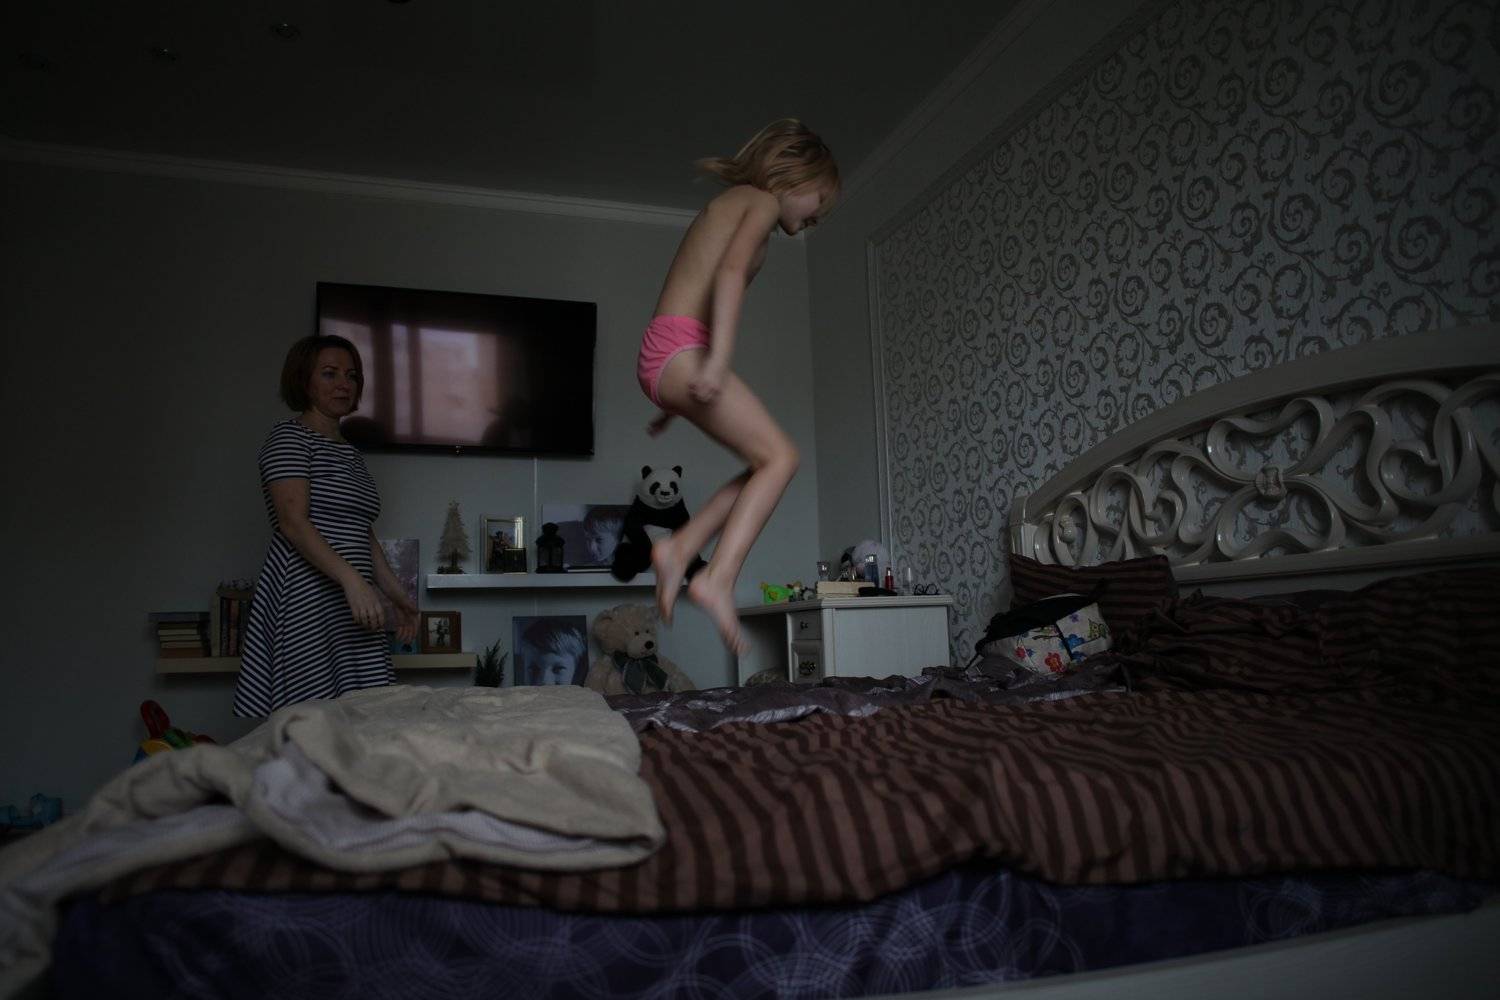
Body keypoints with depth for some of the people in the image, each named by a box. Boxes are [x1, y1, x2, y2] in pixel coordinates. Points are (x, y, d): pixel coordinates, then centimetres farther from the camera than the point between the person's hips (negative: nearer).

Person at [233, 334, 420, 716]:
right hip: (305, 598, -8)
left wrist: (396, 593, 14)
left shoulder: (351, 453, 22)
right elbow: (293, 523, -15)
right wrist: (352, 580, -26)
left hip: (351, 602, 8)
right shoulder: (289, 437, -2)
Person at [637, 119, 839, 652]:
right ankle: (719, 579, -19)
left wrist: (677, 399, 28)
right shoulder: (762, 201, 2)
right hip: (680, 348, -9)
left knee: (765, 460, 8)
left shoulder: (728, 204, 29)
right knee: (779, 455, -11)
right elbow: (731, 271, -17)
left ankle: (681, 549, 2)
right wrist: (718, 360, -28)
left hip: (659, 354, 9)